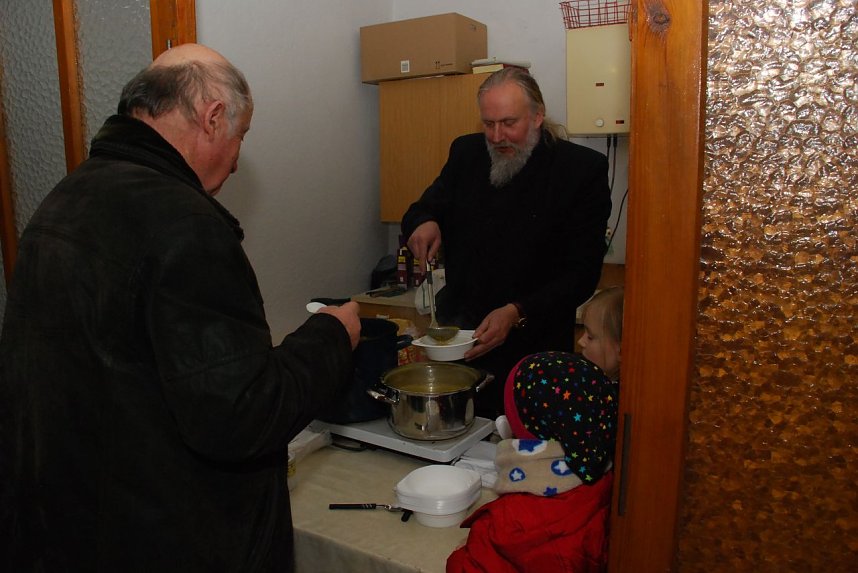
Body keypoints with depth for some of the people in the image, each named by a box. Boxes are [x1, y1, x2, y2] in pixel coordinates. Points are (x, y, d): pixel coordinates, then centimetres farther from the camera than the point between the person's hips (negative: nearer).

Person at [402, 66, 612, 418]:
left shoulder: (582, 169, -9)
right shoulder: (466, 153, 4)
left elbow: (582, 272, -10)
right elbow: (426, 207, 15)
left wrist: (517, 313, -22)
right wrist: (422, 222, -10)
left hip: (535, 352, -3)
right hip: (458, 341, 4)